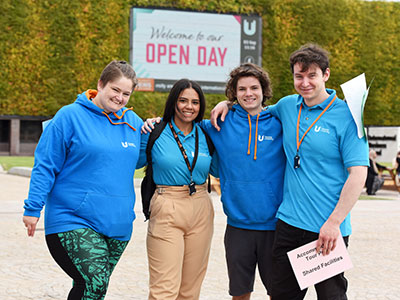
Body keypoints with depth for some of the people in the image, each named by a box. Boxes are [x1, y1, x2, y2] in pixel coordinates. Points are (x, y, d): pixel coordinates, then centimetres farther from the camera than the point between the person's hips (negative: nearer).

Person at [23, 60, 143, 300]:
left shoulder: (133, 122, 11)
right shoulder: (71, 116, -4)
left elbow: (136, 159, 27)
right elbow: (45, 166, -3)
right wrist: (33, 208, -8)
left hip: (117, 223, 6)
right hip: (73, 219, -5)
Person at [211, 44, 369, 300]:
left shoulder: (346, 115, -8)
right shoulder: (287, 106, 9)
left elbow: (358, 174, -12)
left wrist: (334, 222, -17)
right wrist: (228, 104, 13)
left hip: (328, 230, -5)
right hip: (289, 223, 5)